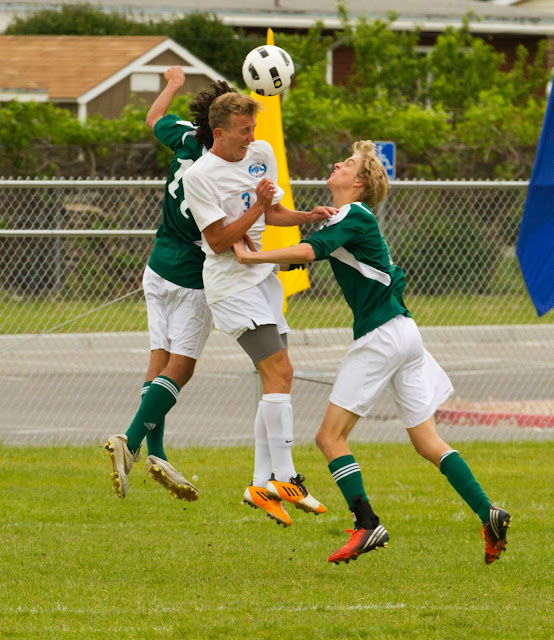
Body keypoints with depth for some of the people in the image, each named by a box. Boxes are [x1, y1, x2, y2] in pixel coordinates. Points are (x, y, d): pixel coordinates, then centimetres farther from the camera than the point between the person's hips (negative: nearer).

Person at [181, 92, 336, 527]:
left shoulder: (262, 153, 7)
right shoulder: (200, 176, -15)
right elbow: (219, 241, -16)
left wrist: (307, 217, 3)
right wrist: (258, 207, -22)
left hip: (264, 278, 8)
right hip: (231, 285, -8)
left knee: (275, 381, 7)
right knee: (279, 371, -18)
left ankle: (262, 484, 13)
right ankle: (285, 479, -17)